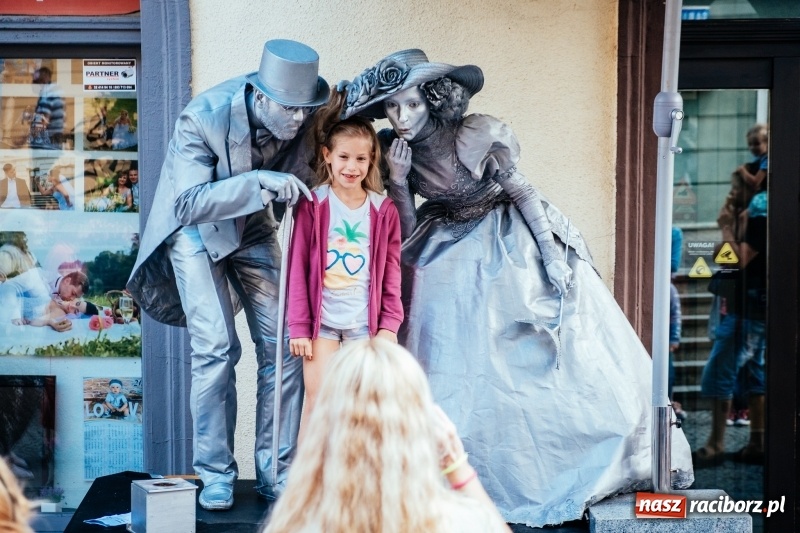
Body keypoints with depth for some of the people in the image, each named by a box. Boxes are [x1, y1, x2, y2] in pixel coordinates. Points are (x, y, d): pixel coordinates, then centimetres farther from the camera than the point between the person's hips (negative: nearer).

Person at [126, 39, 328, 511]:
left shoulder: (302, 117, -20)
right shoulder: (203, 119, -33)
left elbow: (305, 184, -4)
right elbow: (188, 204, -37)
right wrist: (256, 180, -47)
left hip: (252, 225, 4)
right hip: (195, 225, -4)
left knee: (284, 344, -3)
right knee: (217, 346, -13)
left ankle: (277, 472, 8)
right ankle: (216, 474, 1)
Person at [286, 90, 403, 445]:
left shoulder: (383, 210, 3)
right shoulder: (312, 205, -3)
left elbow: (391, 270, 5)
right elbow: (298, 267, -3)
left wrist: (389, 323, -1)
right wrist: (298, 326, -6)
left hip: (365, 322, 2)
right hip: (322, 319, -1)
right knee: (317, 401, -3)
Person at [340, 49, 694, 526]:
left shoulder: (476, 134, -22)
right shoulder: (394, 150, -10)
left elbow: (523, 191, -12)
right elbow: (407, 236, -5)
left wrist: (552, 255, -15)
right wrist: (397, 182, -20)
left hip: (516, 244, -4)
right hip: (456, 254, 4)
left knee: (548, 356, -3)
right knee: (457, 362, 1)